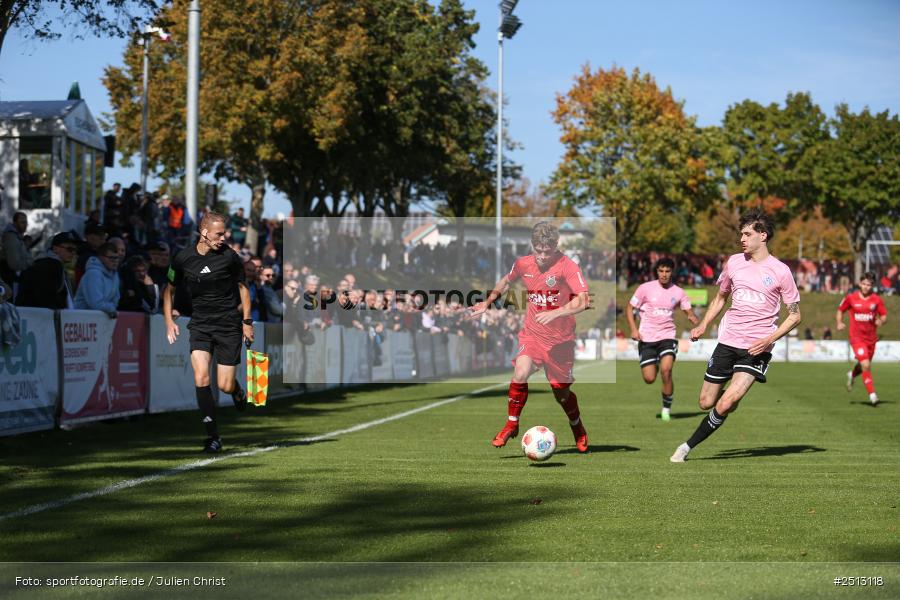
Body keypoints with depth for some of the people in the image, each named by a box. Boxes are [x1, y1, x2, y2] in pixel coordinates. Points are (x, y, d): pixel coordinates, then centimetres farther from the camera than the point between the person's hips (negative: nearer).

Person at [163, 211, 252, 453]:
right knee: (201, 378, -16)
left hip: (229, 324, -1)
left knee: (225, 386, -3)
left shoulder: (229, 256, -8)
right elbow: (170, 290, 12)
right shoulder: (183, 258, -4)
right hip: (200, 323, 1)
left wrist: (247, 321, 3)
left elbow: (243, 287, 7)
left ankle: (237, 390, 37)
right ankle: (213, 436, -8)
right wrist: (169, 320, 2)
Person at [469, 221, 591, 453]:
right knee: (521, 372, -23)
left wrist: (554, 313, -38)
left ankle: (578, 430, 37)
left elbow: (582, 300, -27)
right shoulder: (523, 264, -3)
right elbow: (506, 281, 20)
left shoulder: (566, 266, -18)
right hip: (532, 333, 2)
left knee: (561, 391, 8)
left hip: (560, 338, -2)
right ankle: (511, 425, -7)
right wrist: (487, 303, 17)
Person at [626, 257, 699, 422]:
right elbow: (630, 309, 3)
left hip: (667, 336, 0)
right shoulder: (645, 288, -2)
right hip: (646, 338, 0)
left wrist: (698, 325, -11)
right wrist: (634, 329, -11)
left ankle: (666, 409, -5)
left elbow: (690, 314, 11)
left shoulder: (678, 292, 3)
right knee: (649, 379, -6)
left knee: (666, 371, -23)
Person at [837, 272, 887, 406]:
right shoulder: (850, 298, -4)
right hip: (856, 337, -3)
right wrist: (839, 323, -7)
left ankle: (852, 375, 53)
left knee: (864, 365, 17)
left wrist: (880, 321, -18)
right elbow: (840, 310, 10)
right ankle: (872, 395, -11)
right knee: (866, 365, -17)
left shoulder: (877, 300, -1)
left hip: (871, 338, 3)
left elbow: (884, 315, 5)